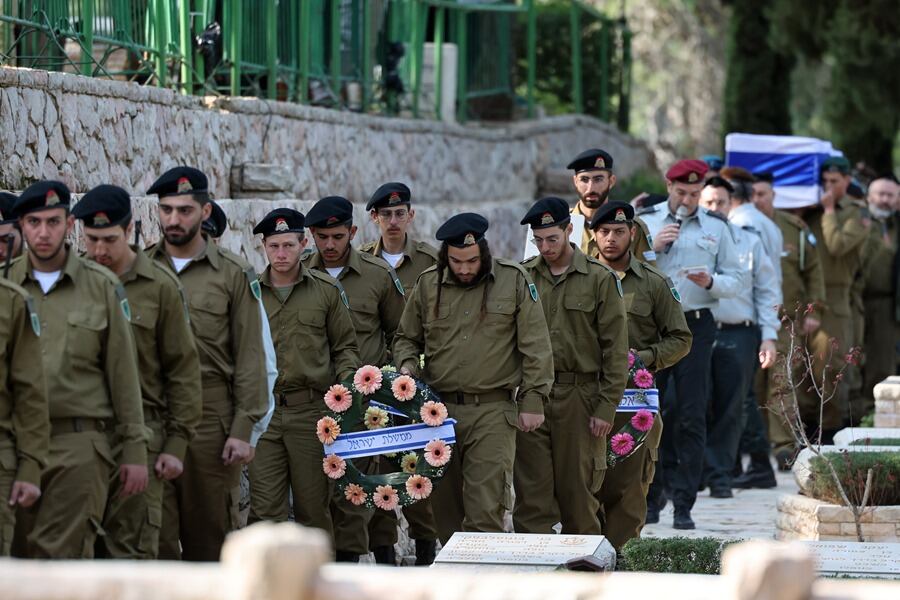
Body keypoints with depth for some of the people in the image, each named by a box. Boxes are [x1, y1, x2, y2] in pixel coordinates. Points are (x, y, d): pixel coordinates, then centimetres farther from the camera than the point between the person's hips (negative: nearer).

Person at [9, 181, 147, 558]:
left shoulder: (101, 286, 5)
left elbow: (123, 373, 6)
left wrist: (135, 448, 3)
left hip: (79, 445, -2)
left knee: (61, 555, -10)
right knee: (20, 555, 3)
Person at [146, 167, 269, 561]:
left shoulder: (233, 274, 3)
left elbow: (250, 358, 1)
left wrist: (243, 429, -6)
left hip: (211, 421, -1)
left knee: (210, 531, 6)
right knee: (155, 532, -2)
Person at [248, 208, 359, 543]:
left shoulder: (326, 290, 8)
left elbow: (345, 347, 13)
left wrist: (345, 383, -5)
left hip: (312, 411, 0)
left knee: (313, 507, 4)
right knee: (265, 507, -4)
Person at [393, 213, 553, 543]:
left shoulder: (513, 280, 0)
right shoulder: (428, 284, 8)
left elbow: (536, 347, 1)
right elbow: (406, 338, 21)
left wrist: (532, 401, -4)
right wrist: (407, 366, -1)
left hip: (492, 411, -3)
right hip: (439, 408, 4)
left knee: (485, 509, -11)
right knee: (444, 505, 8)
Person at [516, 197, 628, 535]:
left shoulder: (600, 279, 1)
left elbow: (615, 350, 0)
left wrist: (606, 408, -6)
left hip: (580, 396, -2)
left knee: (578, 492, 3)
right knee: (532, 494, 0)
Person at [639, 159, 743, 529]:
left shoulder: (716, 227, 9)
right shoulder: (645, 221, 8)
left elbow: (737, 283, 8)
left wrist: (710, 282, -11)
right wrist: (652, 247, -10)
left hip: (696, 326, 0)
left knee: (691, 417, -4)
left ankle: (684, 505, -2)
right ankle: (650, 498, 15)